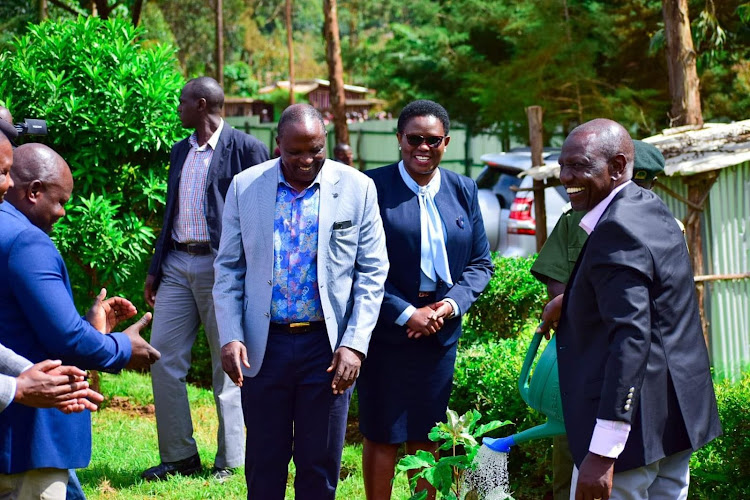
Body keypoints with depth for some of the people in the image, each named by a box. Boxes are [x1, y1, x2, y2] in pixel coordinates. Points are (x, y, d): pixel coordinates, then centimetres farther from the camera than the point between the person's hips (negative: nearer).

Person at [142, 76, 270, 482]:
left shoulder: (245, 148, -6)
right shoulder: (181, 151, 16)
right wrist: (155, 270, 16)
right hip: (177, 264, 7)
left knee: (227, 366, 1)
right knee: (162, 357, 1)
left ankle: (229, 461, 10)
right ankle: (179, 456, 10)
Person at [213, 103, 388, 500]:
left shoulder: (357, 188, -2)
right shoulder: (245, 187, 1)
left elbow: (372, 272, 0)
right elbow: (228, 268, 6)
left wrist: (355, 344, -9)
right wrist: (230, 337, -5)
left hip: (328, 345, -1)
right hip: (263, 345, 1)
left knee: (320, 467, 6)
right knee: (264, 465, 8)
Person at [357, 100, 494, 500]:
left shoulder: (463, 190, 6)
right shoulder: (374, 187, -8)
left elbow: (480, 263, 9)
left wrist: (451, 304, -9)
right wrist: (406, 314, -16)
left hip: (441, 330, 4)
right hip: (386, 329, -4)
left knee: (426, 435, 12)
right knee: (382, 434, 3)